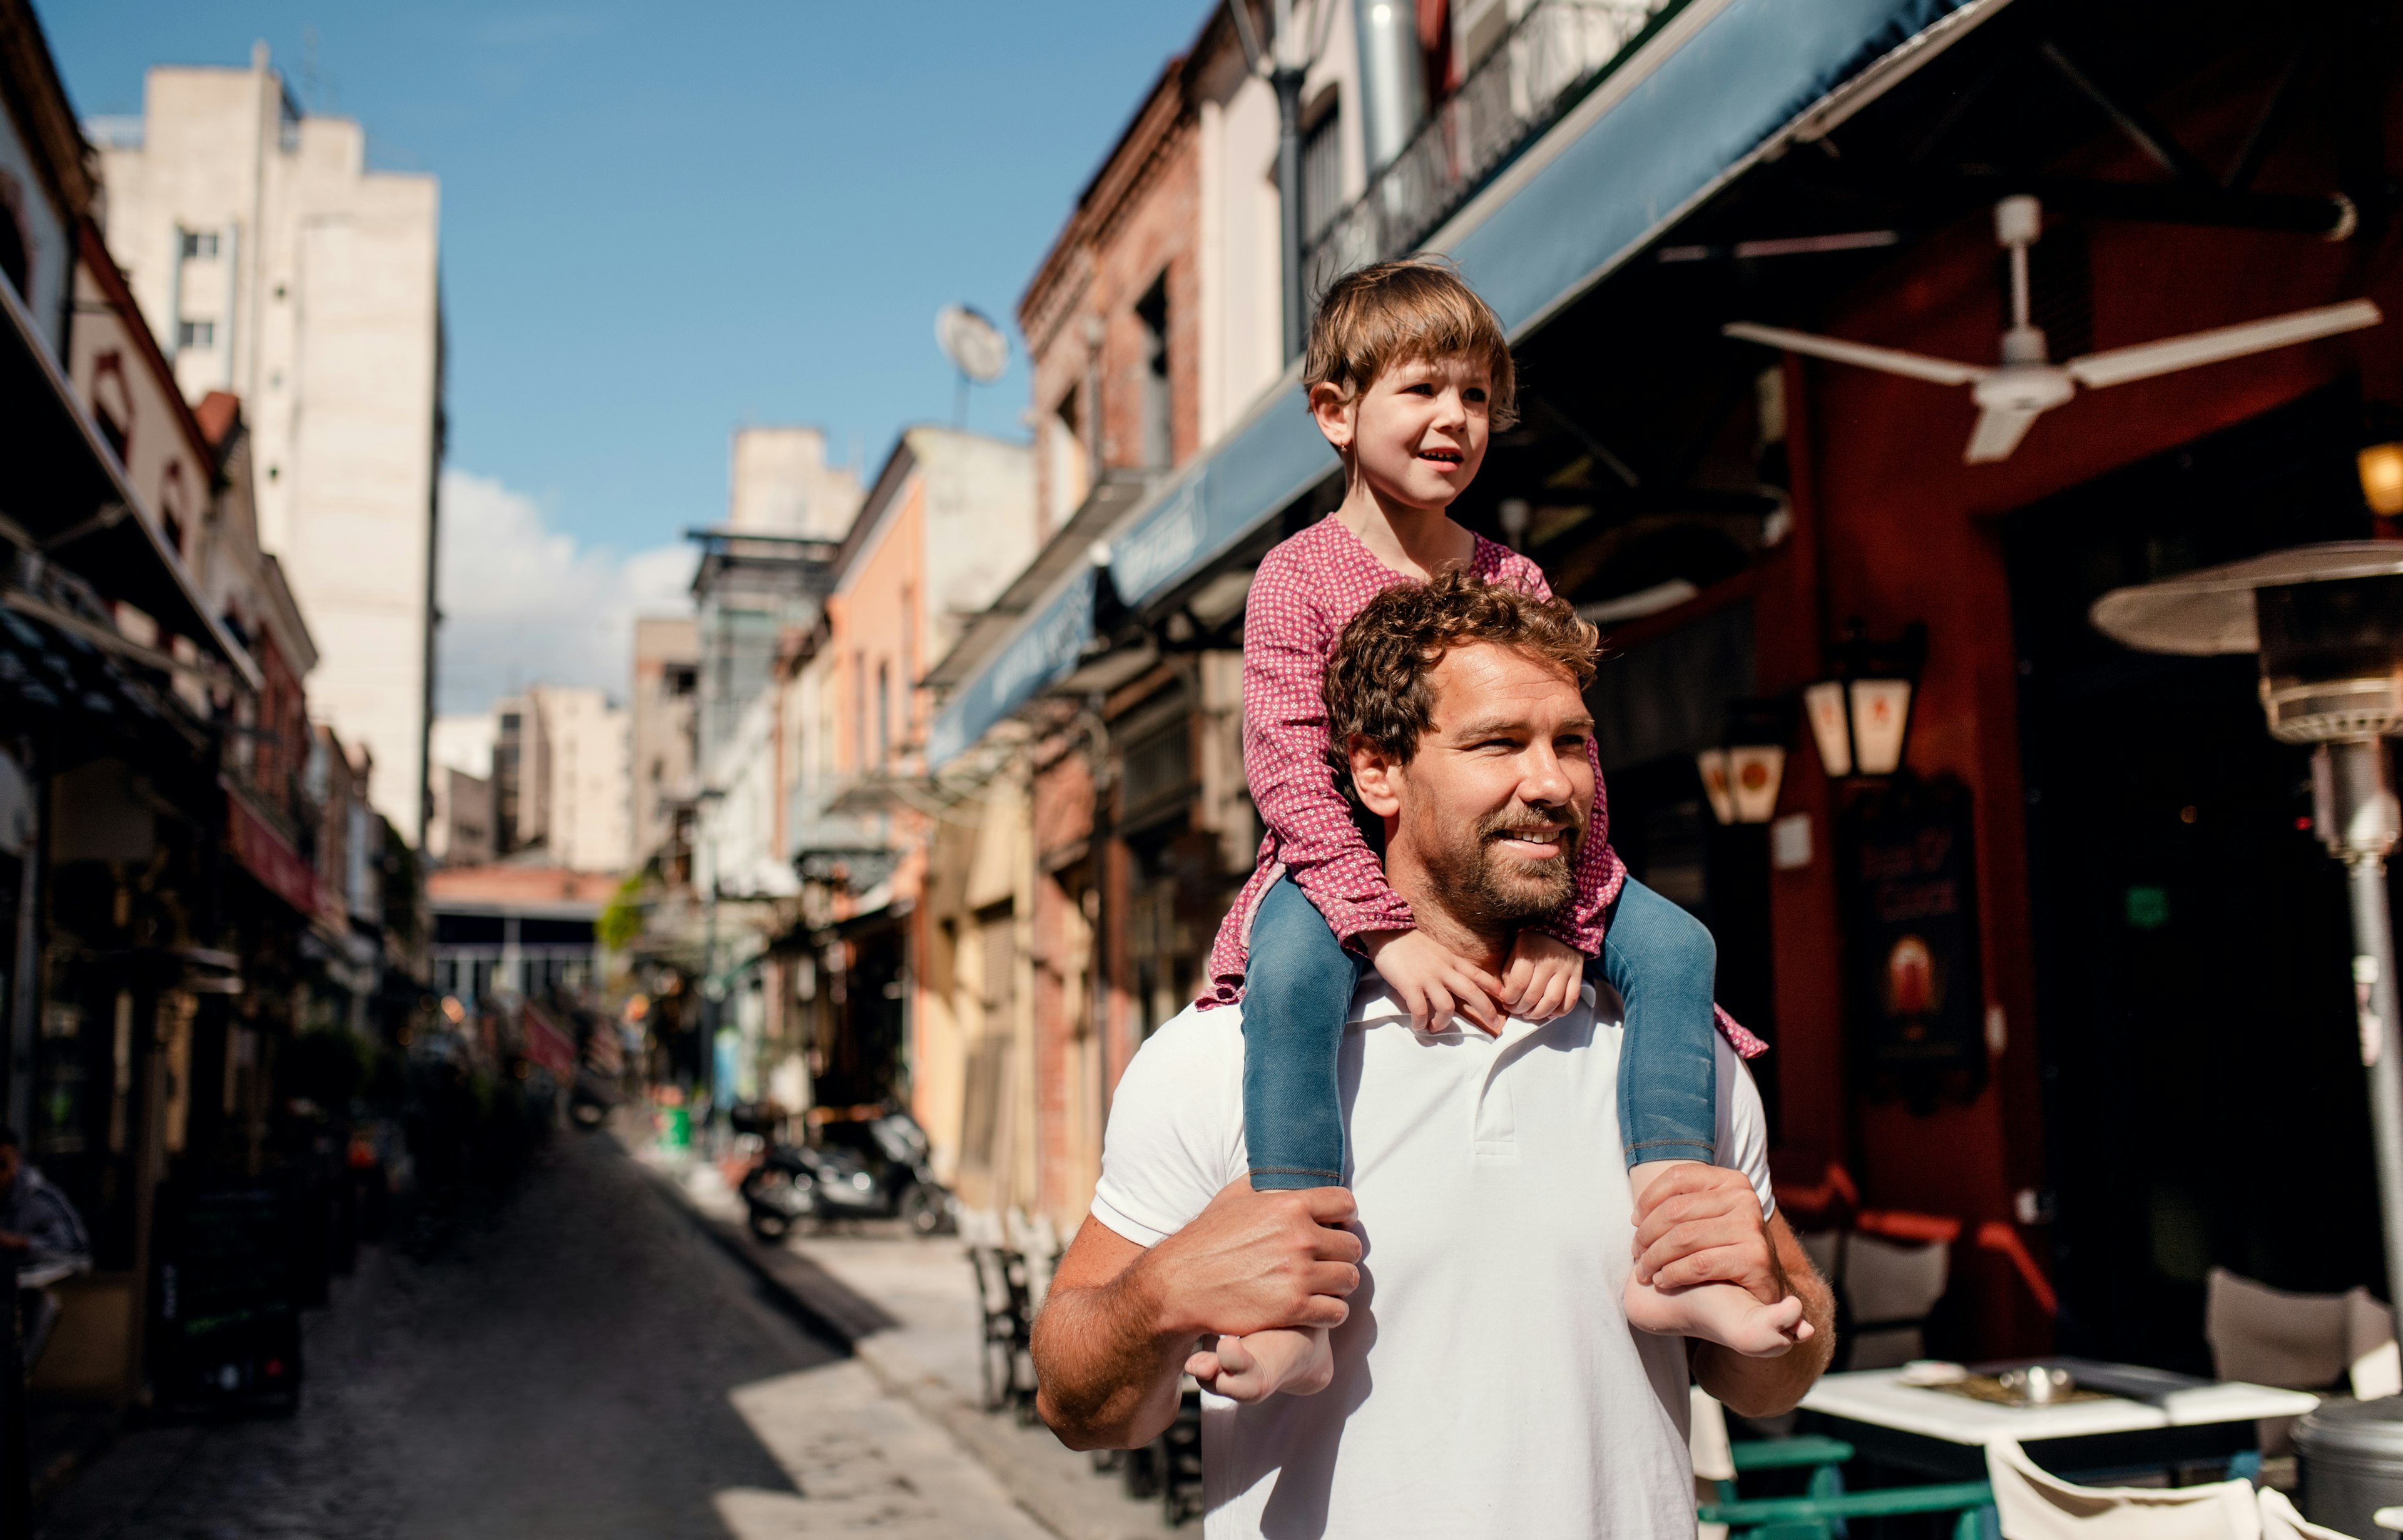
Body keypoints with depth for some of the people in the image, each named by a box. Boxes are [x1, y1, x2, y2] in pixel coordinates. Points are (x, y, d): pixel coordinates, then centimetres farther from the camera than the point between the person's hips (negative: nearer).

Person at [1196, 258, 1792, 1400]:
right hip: (1344, 871, -4)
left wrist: (1561, 922, -14)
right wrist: (1389, 931, -26)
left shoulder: (1514, 585, 8)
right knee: (1292, 967, -37)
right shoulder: (1298, 579, -5)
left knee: (1674, 944, -15)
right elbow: (1290, 774, -14)